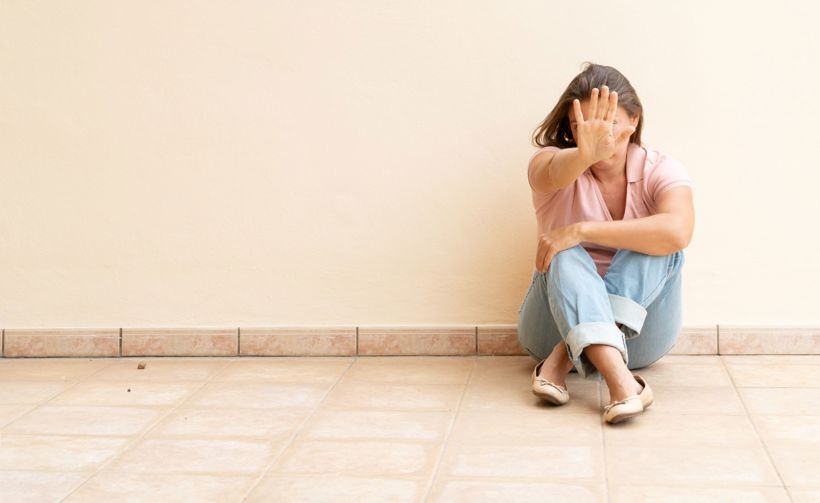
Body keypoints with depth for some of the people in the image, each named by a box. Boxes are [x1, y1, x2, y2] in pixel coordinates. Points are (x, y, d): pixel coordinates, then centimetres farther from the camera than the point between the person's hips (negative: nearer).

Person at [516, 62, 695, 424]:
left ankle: (563, 360, -35)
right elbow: (557, 173, -36)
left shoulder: (662, 171, -7)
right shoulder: (549, 162, -7)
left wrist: (582, 231, -31)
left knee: (659, 244, -26)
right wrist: (586, 153, -60)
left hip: (637, 332, 1)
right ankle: (621, 381, -50)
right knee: (565, 256, -31)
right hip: (558, 321, 0)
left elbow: (678, 231, -30)